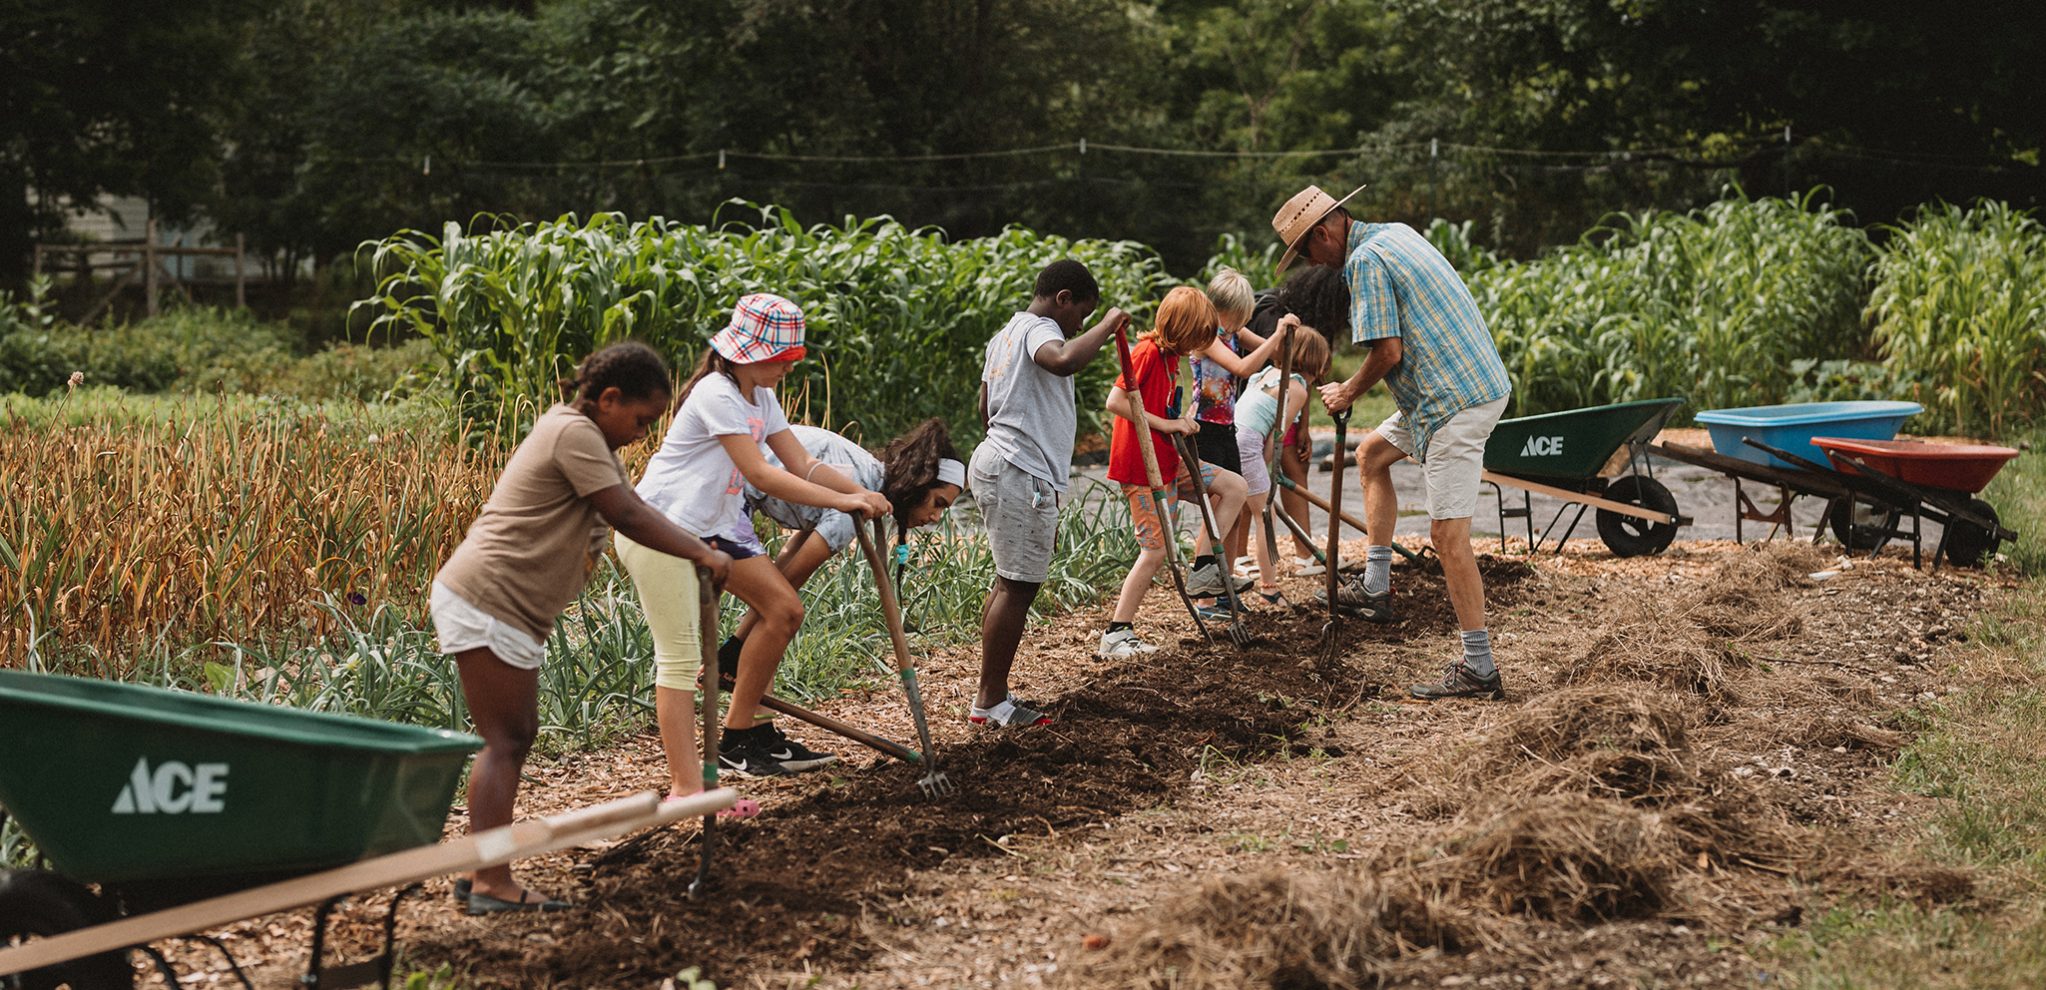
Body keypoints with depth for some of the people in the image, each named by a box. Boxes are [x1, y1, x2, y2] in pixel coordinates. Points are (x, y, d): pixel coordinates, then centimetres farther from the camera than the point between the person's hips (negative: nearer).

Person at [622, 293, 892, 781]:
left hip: (715, 527, 10)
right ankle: (684, 788, -12)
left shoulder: (760, 398, 10)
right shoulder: (717, 394, -20)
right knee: (680, 657, -12)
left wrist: (861, 492, -13)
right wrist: (841, 501, -25)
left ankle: (740, 734, 16)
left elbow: (801, 463, 4)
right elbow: (761, 474, -25)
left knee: (784, 610, 5)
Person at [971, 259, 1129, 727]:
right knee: (1018, 586, -8)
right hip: (1021, 475, -11)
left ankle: (993, 697, 16)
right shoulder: (1038, 329, -11)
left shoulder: (1006, 334, 21)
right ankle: (990, 702, -6)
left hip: (996, 462, 11)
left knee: (1011, 583, 14)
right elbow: (1064, 360, -35)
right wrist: (1107, 325, -20)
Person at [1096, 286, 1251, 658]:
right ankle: (1116, 634, -4)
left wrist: (1182, 422, 2)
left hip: (1167, 459, 9)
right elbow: (1115, 402, -24)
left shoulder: (1170, 356, 12)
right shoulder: (1147, 352, -17)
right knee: (1156, 549, -9)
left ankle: (1203, 569, 8)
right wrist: (1165, 424, -22)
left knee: (1234, 486, 9)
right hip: (1141, 468, -9)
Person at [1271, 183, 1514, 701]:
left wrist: (1347, 392, -1)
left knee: (1448, 534, -11)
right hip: (1475, 381, 11)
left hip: (1455, 403, -11)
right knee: (1371, 454, 26)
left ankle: (1479, 668, -10)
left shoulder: (1365, 261, -14)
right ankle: (1375, 588, 28)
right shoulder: (1396, 233, 16)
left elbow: (1388, 351, -19)